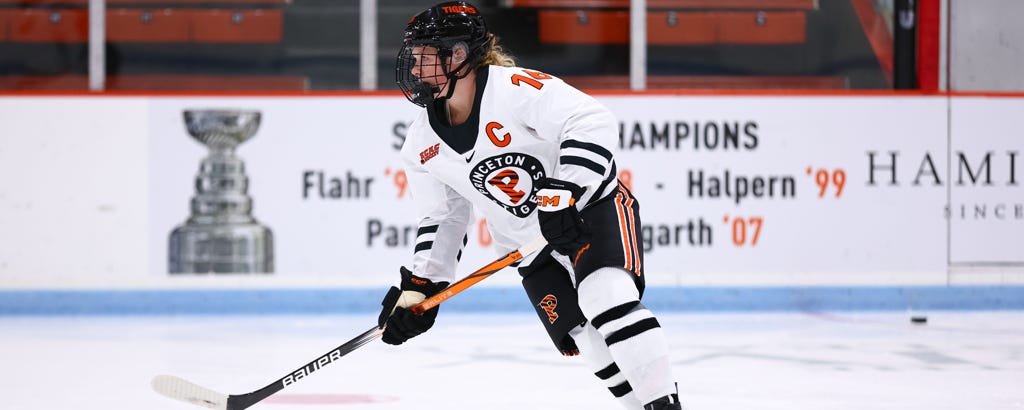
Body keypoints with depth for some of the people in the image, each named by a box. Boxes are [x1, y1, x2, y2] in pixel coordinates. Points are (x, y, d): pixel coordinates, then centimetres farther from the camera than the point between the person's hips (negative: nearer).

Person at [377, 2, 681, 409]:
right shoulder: (422, 147, 0)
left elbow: (592, 123, -28)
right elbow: (442, 219, 11)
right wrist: (418, 286, 4)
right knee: (587, 342, -7)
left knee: (606, 299, -28)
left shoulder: (515, 88, -22)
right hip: (534, 252, 6)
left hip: (595, 208, -6)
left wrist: (561, 195, -35)